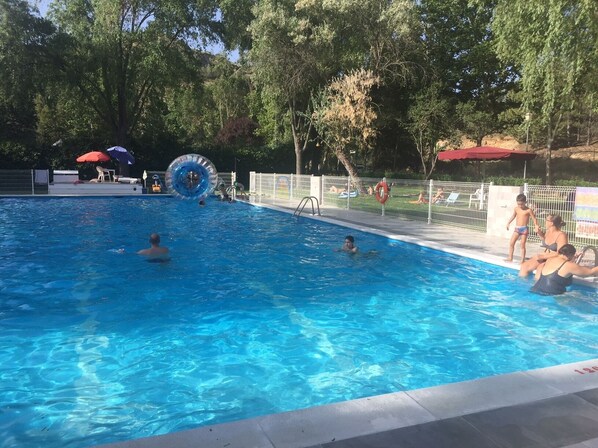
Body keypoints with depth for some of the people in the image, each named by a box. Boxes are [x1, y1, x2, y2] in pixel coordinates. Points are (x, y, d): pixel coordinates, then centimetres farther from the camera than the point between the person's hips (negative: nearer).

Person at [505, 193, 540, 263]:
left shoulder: (528, 210, -7)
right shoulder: (516, 209, 6)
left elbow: (534, 218, -7)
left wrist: (536, 226, -21)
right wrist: (508, 223, 26)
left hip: (524, 229, -4)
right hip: (517, 228, 4)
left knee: (522, 245, -2)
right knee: (511, 243, -2)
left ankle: (522, 259, 5)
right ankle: (510, 257, 8)